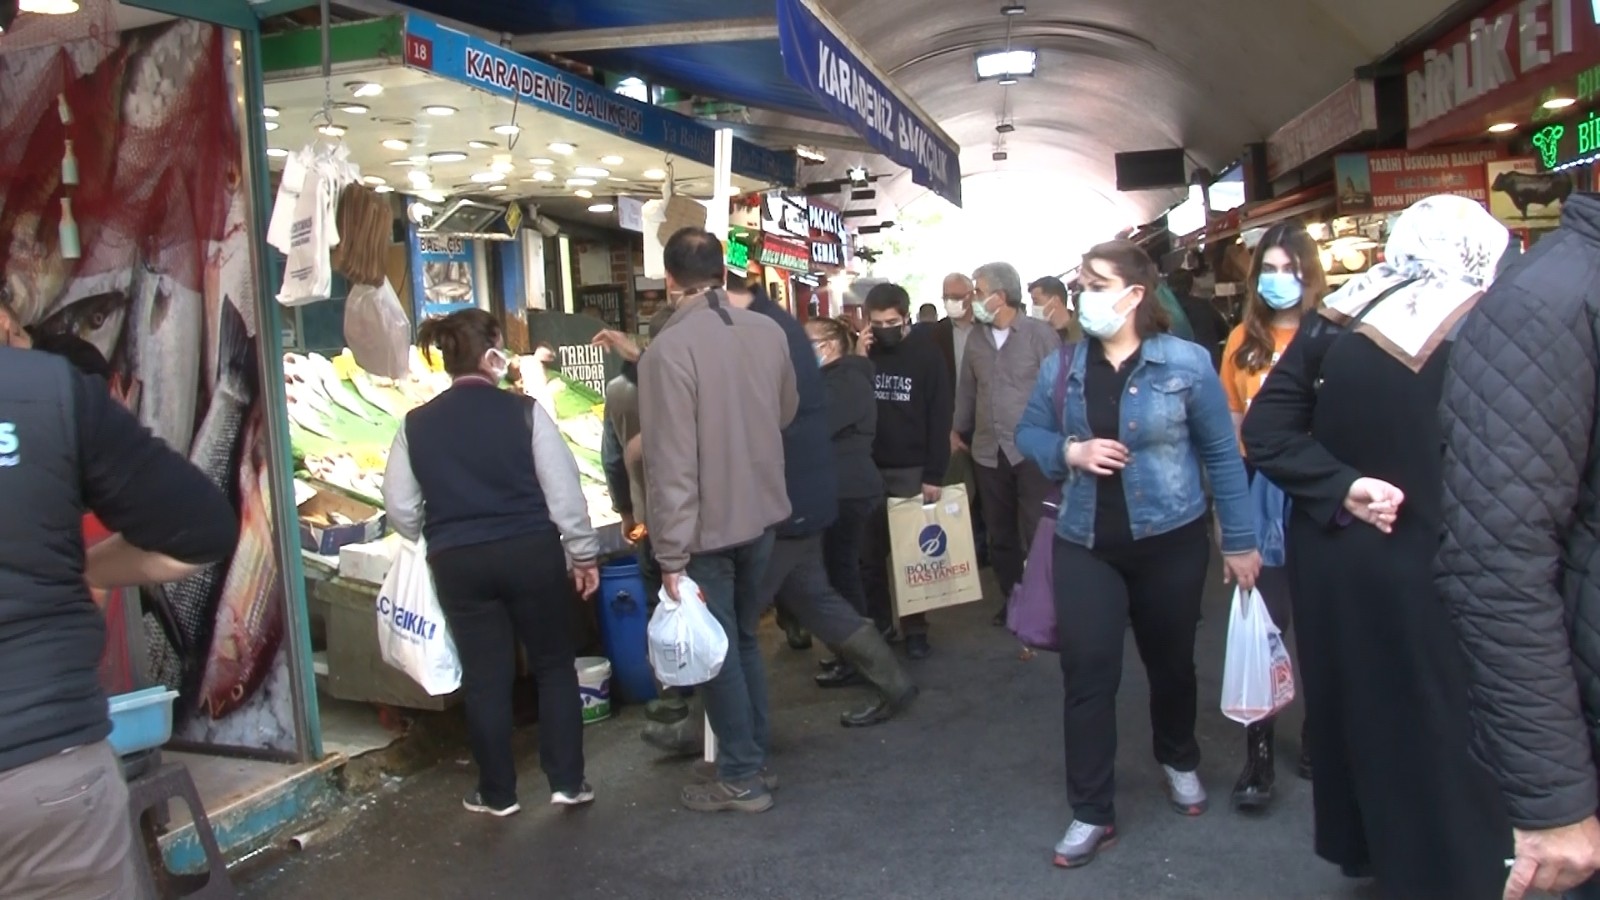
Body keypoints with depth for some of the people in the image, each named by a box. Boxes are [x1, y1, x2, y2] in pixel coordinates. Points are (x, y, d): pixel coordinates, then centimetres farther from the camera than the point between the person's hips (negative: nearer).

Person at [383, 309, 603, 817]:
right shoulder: (524, 412, -9)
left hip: (458, 564, 2)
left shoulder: (417, 425, 0)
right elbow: (564, 493, -8)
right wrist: (584, 553, 4)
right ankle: (567, 782, 17)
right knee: (554, 666, 14)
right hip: (532, 553, -2)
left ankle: (498, 792, 23)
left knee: (485, 677, 13)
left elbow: (400, 510, 4)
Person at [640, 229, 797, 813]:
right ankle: (754, 752, 32)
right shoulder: (768, 331, -2)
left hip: (707, 527, -6)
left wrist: (671, 555, -17)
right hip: (762, 514, 6)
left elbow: (670, 465, -22)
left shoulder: (668, 349, -20)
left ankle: (741, 778, 18)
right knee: (744, 639, 21)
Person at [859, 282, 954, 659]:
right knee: (870, 552, 8)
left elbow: (941, 415, -9)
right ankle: (877, 623, 20)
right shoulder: (863, 349, 3)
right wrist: (857, 363, -14)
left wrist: (934, 475, -12)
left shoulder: (926, 351, -6)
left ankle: (915, 628, 17)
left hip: (911, 469, -3)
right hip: (868, 468, 3)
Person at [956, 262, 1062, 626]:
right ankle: (1011, 599, 26)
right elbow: (966, 388, 16)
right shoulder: (976, 338, 9)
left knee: (1040, 532, -2)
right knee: (1000, 533, 13)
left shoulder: (1040, 333, -7)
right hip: (989, 452, 5)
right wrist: (959, 430, 18)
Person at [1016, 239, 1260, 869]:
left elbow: (1221, 454, -3)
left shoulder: (1185, 362, -8)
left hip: (1171, 539, -1)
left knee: (1170, 661, 17)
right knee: (1087, 673, -1)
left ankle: (1179, 762, 46)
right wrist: (1069, 452, -13)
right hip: (1085, 544, 2)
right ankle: (1091, 813, 11)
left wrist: (1239, 540, -2)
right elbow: (1028, 434, 9)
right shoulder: (1061, 366, -1)